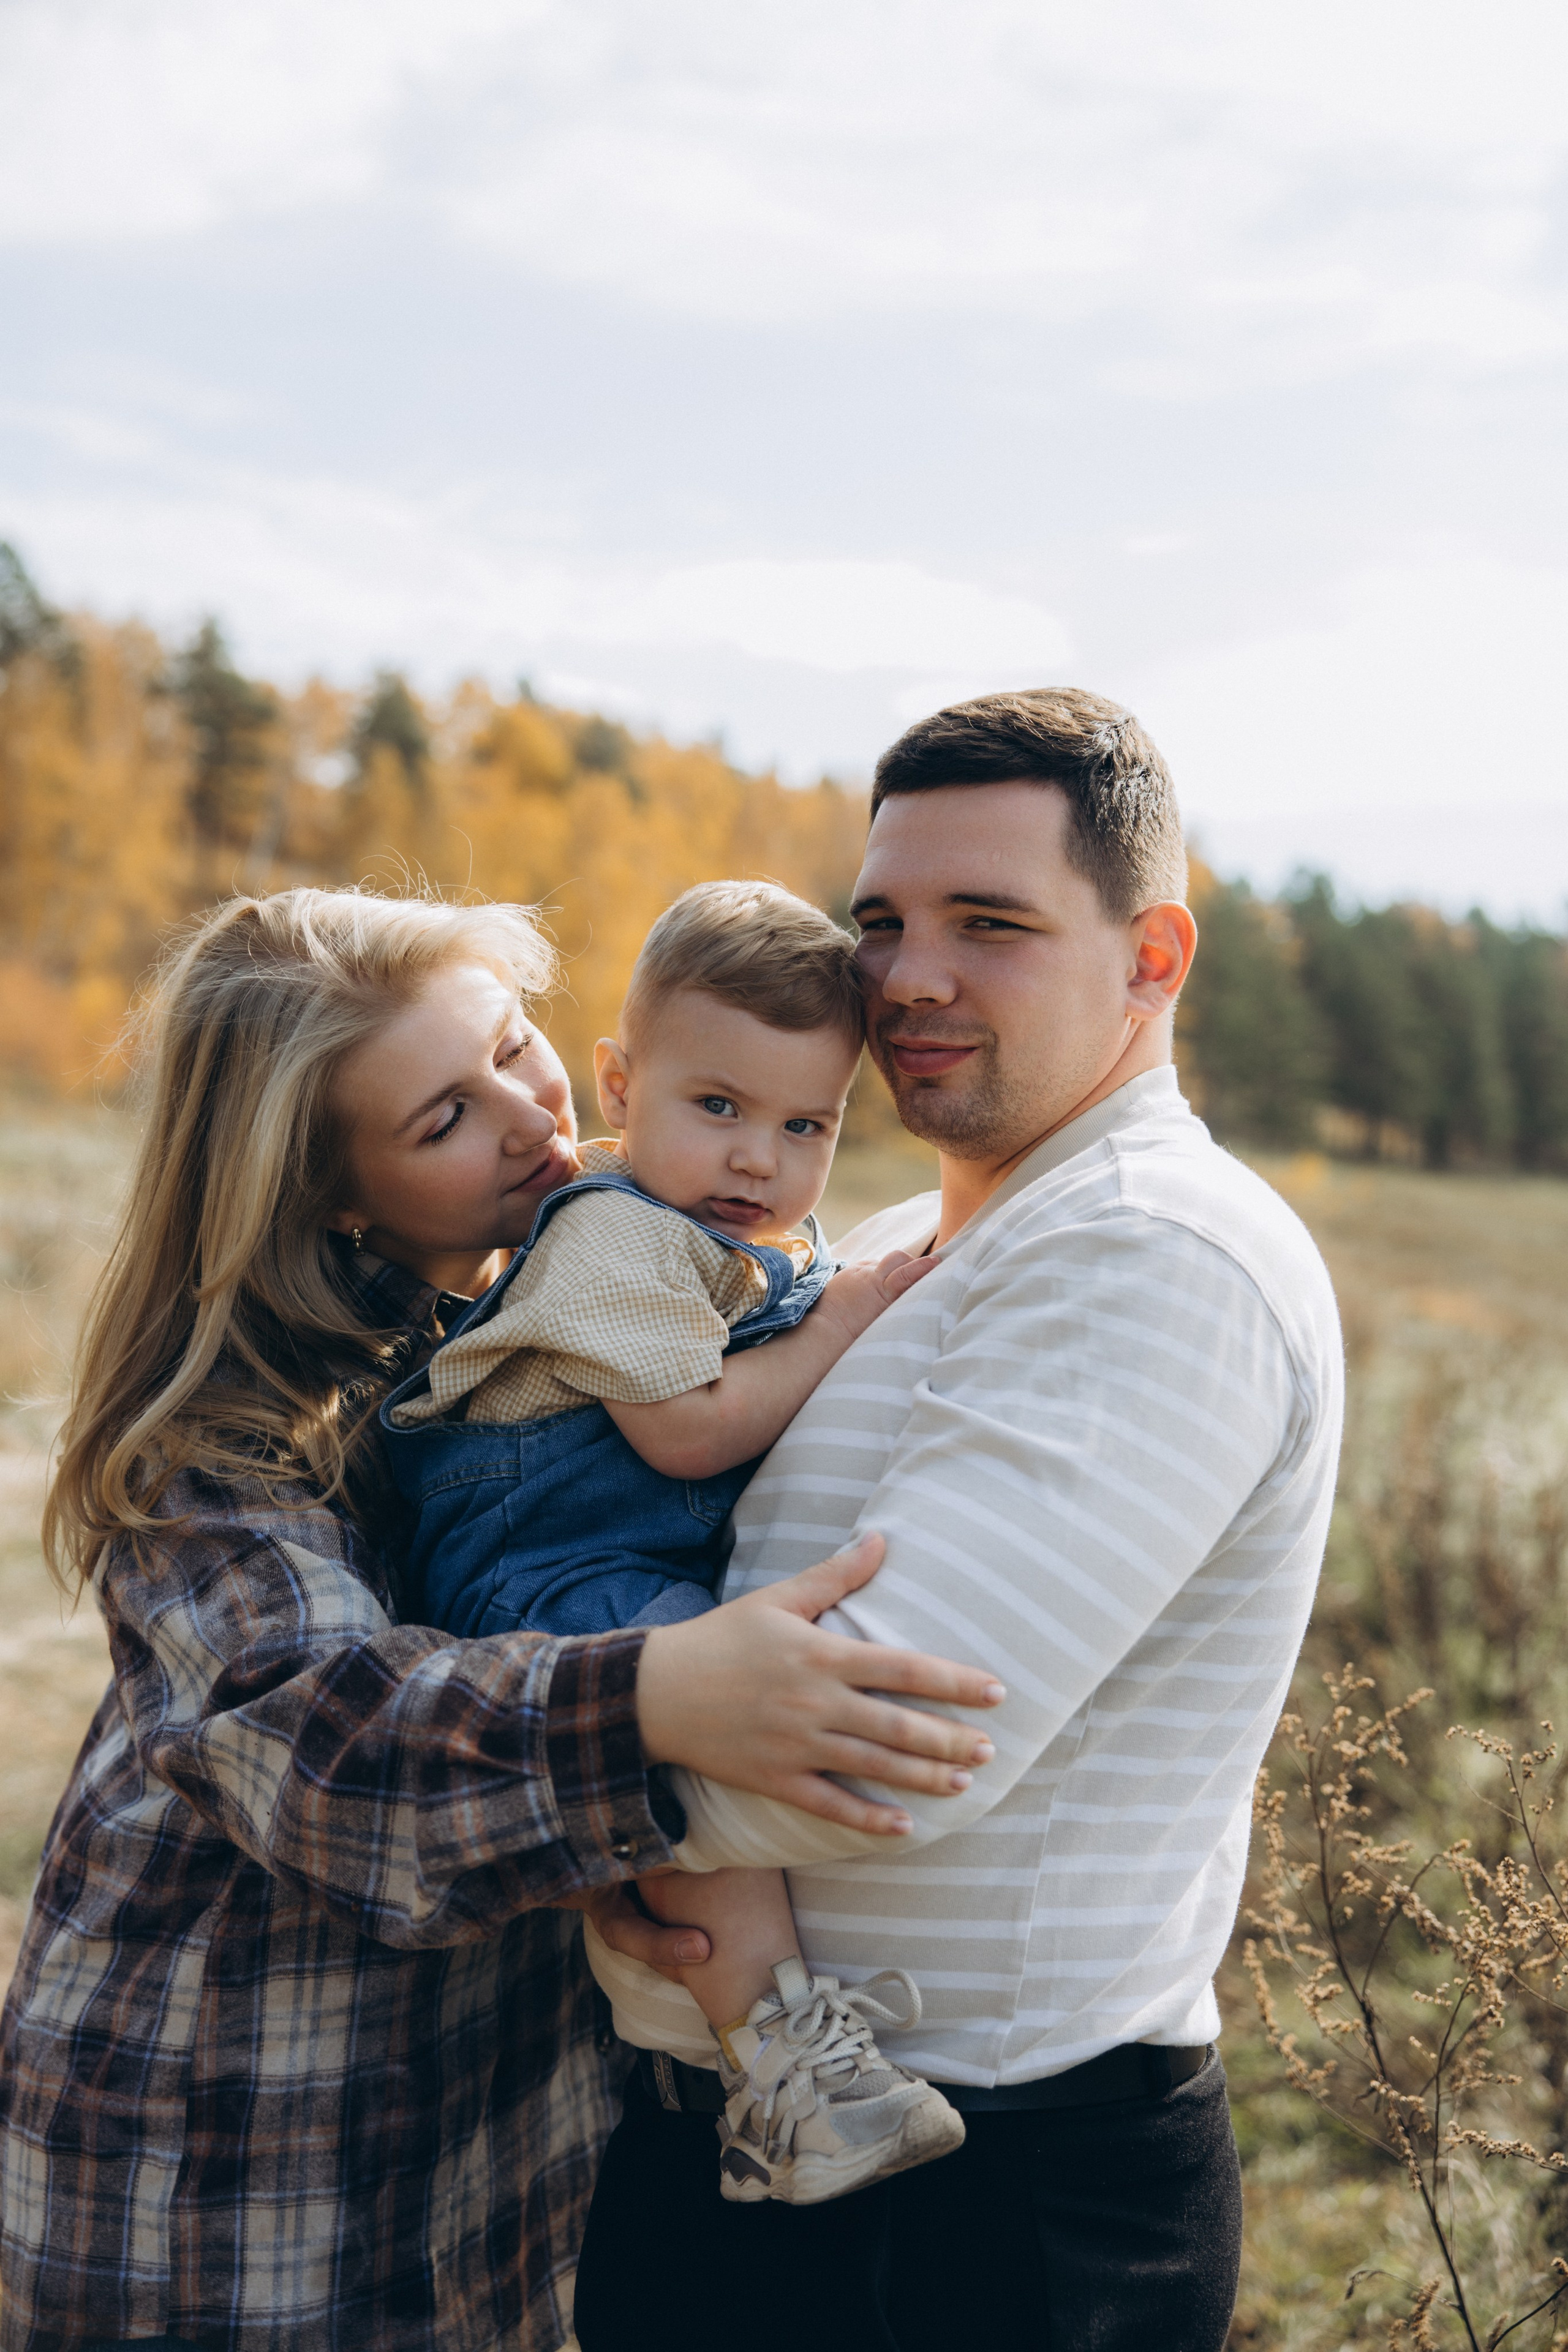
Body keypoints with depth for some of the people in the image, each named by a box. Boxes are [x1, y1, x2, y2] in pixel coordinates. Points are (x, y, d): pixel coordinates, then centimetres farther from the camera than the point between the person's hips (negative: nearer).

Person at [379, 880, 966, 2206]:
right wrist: (843, 1328, -14)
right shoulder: (612, 1233, -13)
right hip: (553, 1576, -10)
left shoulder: (782, 1249, 16)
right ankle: (772, 2049, -29)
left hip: (703, 1573, 11)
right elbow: (689, 1430, -22)